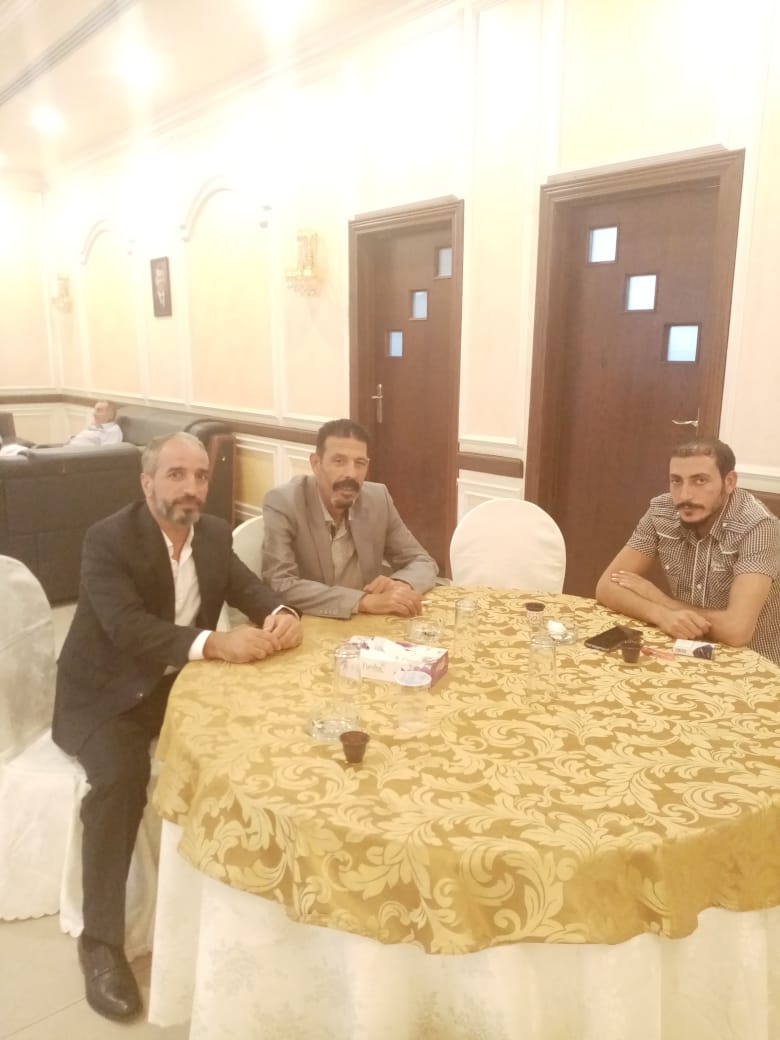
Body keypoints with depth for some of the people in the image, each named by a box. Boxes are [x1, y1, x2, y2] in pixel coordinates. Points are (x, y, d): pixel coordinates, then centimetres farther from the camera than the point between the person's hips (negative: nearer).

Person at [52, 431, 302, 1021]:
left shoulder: (214, 533, 0)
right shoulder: (107, 540, -20)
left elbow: (249, 589, 1)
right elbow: (127, 626, -32)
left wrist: (280, 614, -24)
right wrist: (214, 643, -46)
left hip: (179, 685, 5)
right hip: (105, 694, -5)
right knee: (122, 777, -31)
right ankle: (102, 942, -14)